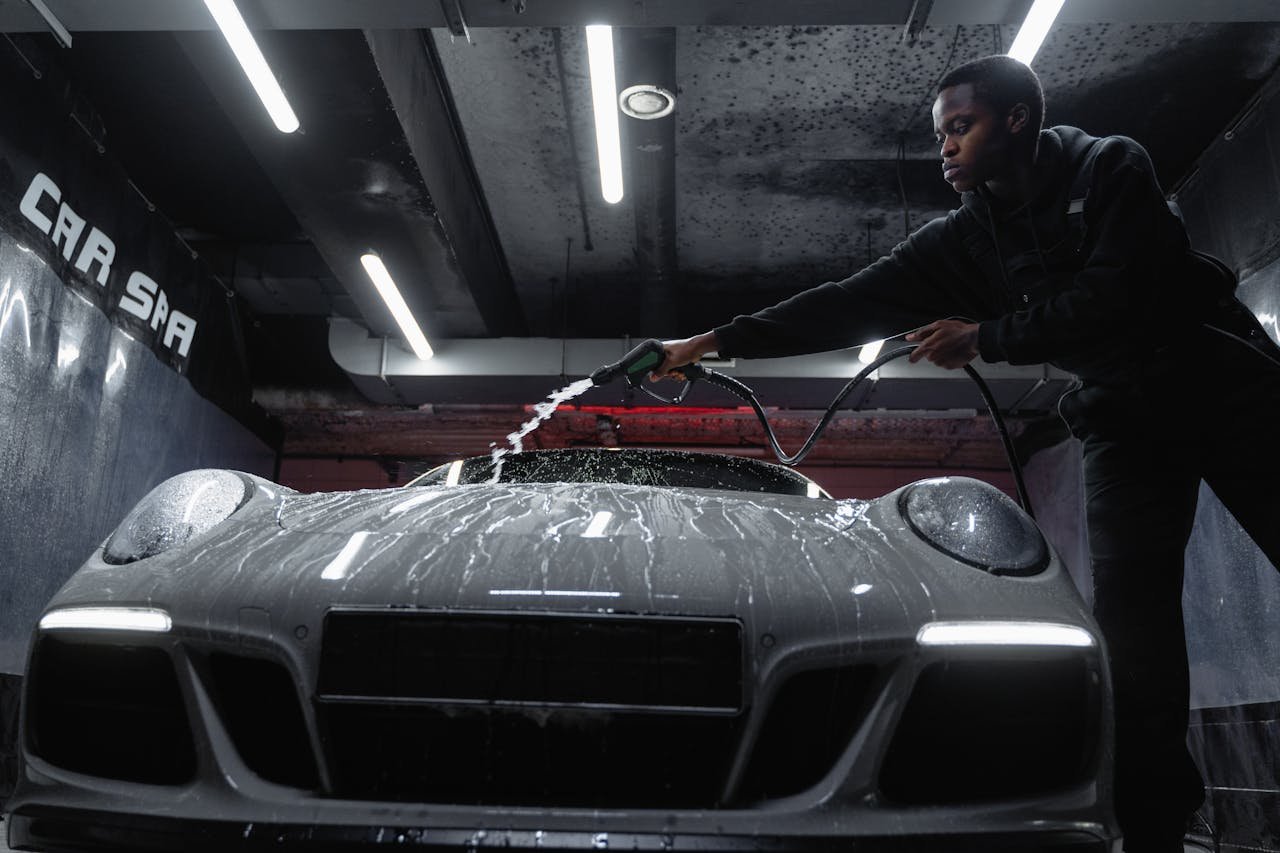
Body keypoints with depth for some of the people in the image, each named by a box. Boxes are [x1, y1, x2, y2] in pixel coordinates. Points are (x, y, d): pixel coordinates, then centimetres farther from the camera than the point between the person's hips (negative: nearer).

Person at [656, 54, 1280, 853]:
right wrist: (717, 340, -10)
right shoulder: (965, 238, 1)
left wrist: (987, 338, -18)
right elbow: (849, 304, -5)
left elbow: (1120, 293, -21)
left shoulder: (1113, 168, -8)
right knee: (1131, 616, -8)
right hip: (1124, 419, 3)